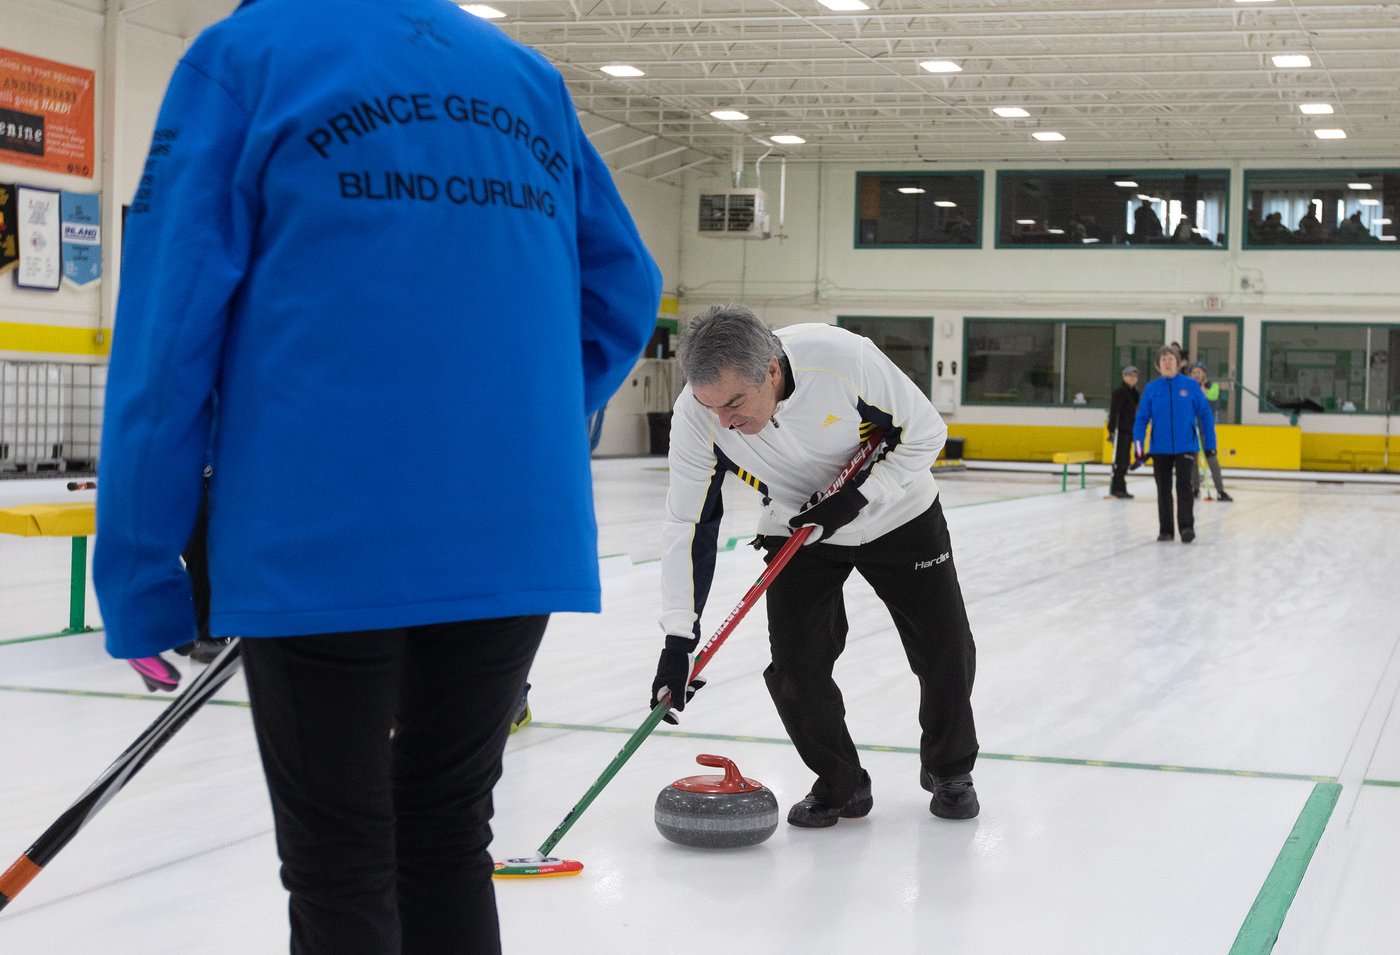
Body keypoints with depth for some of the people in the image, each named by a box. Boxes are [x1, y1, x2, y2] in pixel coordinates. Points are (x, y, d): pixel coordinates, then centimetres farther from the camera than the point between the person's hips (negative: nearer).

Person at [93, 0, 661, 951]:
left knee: (340, 871, 6)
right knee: (449, 838, 16)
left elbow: (169, 328, -5)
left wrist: (144, 567, -2)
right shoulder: (532, 78, 16)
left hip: (320, 543, -4)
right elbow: (624, 294, 15)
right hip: (518, 538, 5)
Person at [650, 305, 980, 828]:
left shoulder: (845, 358, -36)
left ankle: (949, 769, 28)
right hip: (798, 530, 1)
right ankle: (841, 784, 13)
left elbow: (925, 432, -20)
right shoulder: (696, 414, -28)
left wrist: (857, 495, -29)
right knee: (795, 667, -11)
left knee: (946, 651, 2)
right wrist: (678, 638, -26)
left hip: (895, 512, -1)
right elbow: (686, 525, -20)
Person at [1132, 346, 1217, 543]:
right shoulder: (1151, 388, 0)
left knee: (1184, 485, -12)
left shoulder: (1190, 385, -3)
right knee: (1163, 489, 8)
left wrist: (1210, 443, 1)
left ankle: (1187, 527, -11)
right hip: (1160, 448, 2)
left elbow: (1205, 414, 2)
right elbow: (1142, 418, 1)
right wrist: (1138, 447, -7)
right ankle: (1165, 530, 17)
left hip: (1186, 446, -2)